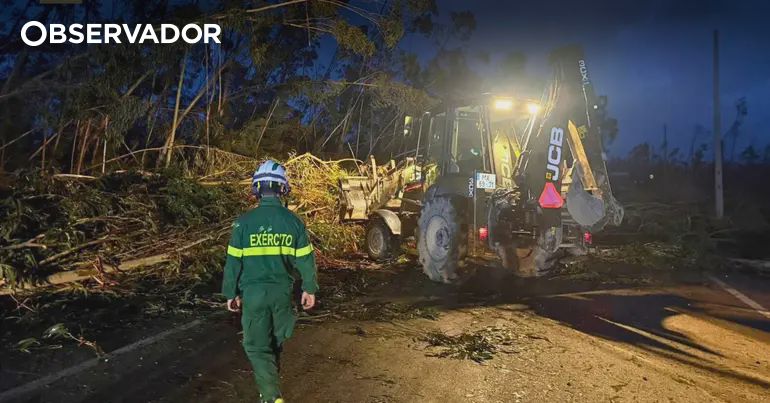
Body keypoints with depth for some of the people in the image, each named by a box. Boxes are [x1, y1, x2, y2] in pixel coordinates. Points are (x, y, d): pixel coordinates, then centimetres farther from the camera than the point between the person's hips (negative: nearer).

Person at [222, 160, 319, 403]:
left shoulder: (244, 222, -11)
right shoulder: (293, 221, -6)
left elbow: (233, 261, -7)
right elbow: (305, 259, -2)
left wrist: (231, 293, 6)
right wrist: (309, 289, 9)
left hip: (253, 292, -3)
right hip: (282, 291, 3)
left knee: (257, 347, 7)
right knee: (275, 343, 22)